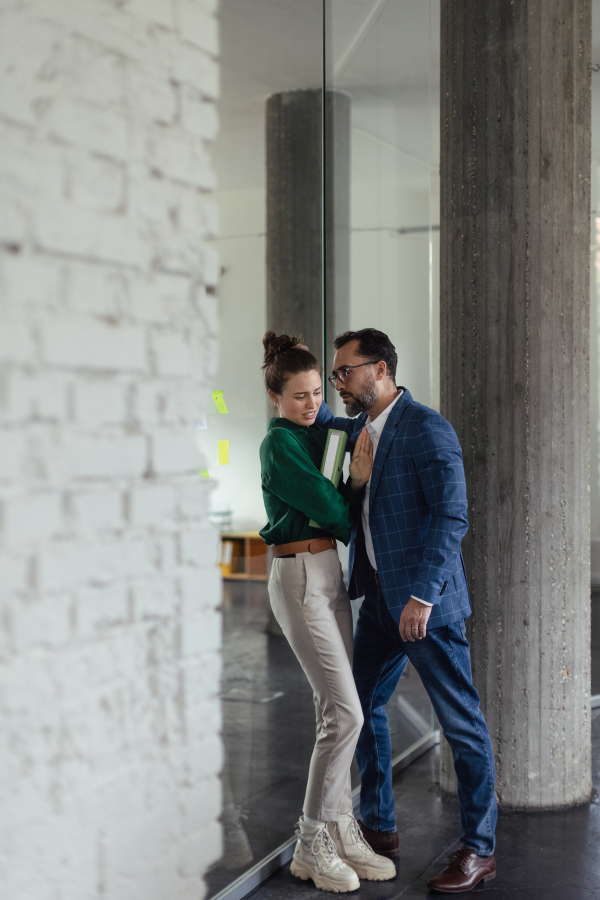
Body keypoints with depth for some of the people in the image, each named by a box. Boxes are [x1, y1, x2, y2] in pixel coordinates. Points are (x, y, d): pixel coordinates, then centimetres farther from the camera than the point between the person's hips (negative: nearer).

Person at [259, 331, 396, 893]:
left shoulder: (318, 434, 15)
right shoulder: (280, 444, -11)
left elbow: (343, 507, 12)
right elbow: (330, 510, -14)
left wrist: (357, 478, -7)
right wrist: (360, 477, 2)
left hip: (331, 576, 9)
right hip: (299, 578, -8)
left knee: (336, 711, 9)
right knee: (345, 712, -10)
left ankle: (340, 831, 16)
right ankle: (311, 845, 0)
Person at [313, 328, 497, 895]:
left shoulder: (426, 428, -14)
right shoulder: (362, 428, 12)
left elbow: (452, 516, -20)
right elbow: (324, 424, 35)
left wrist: (423, 596, -25)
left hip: (425, 599, -9)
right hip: (380, 596, 9)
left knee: (462, 724, 1)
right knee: (362, 705, 16)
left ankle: (479, 849, 13)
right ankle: (378, 826, 32)